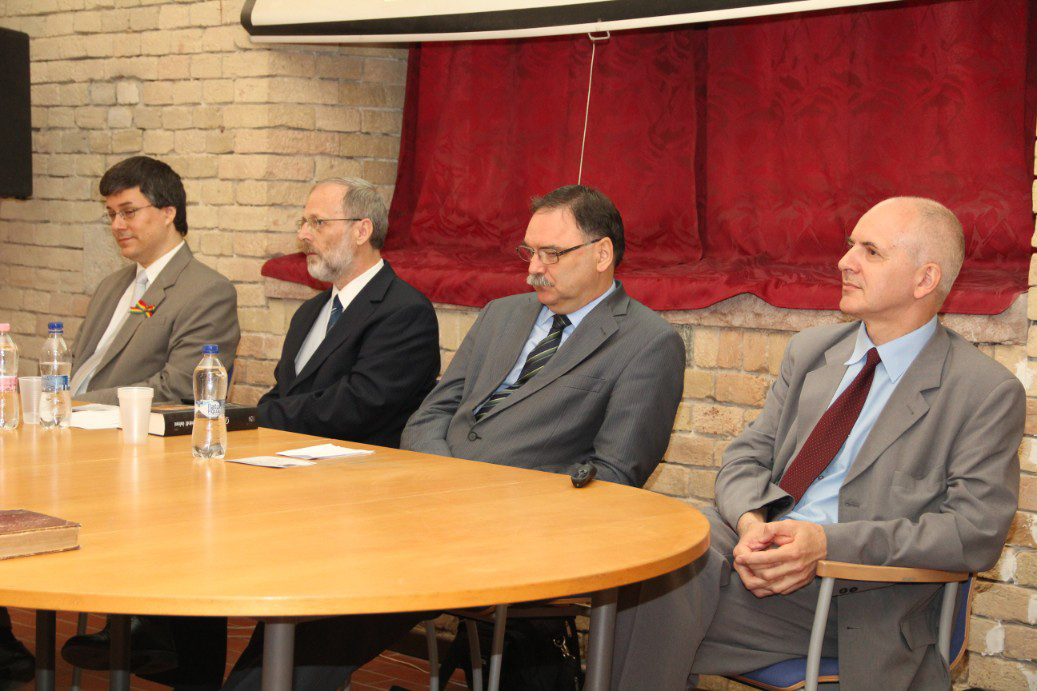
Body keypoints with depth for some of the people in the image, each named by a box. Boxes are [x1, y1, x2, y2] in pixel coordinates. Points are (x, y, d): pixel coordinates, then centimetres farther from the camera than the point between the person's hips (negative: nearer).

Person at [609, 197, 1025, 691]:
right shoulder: (812, 349, 17)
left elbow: (976, 531, -10)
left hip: (855, 594, -5)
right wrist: (750, 525, -10)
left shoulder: (988, 393, -2)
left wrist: (828, 543, -20)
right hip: (759, 552, 6)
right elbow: (747, 456, 16)